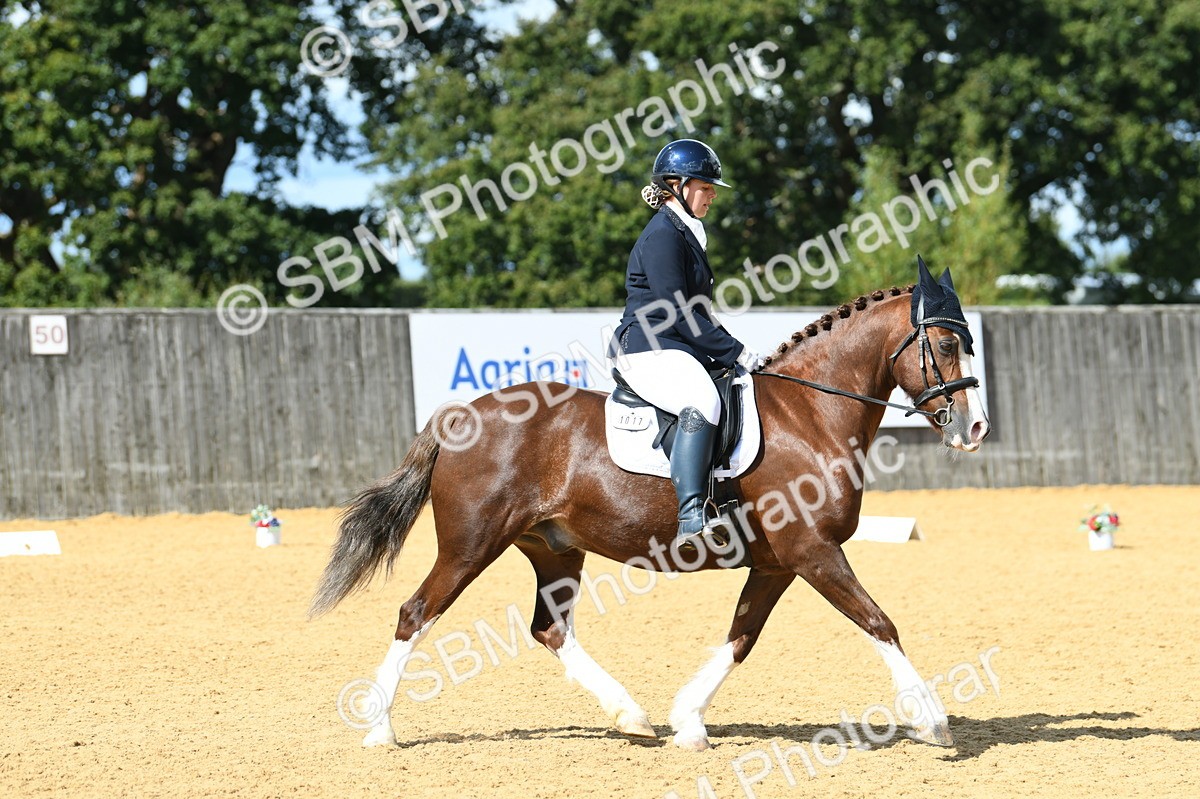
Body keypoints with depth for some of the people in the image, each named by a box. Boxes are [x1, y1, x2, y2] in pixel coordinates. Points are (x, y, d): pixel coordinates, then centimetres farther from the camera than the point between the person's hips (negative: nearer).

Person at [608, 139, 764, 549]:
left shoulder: (686, 233, 21)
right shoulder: (662, 234, -11)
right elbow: (679, 313, -18)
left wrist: (733, 353, 12)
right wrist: (736, 352, -15)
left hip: (678, 350, 11)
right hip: (648, 350, -11)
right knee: (702, 403, -36)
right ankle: (692, 521, -48)